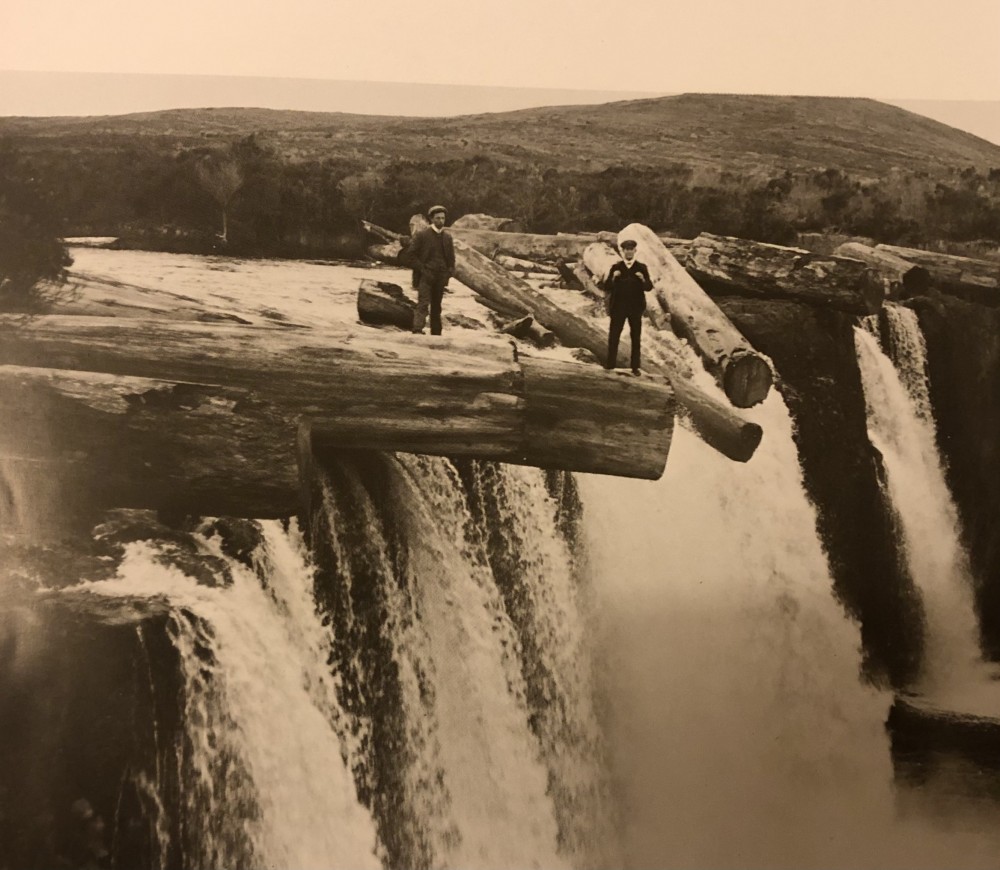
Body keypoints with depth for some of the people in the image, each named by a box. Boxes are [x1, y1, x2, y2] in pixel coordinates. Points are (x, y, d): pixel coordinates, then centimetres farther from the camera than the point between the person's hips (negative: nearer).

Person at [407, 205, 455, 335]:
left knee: (437, 307, 10)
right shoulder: (421, 234, -4)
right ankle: (418, 330, -24)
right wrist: (421, 269, -11)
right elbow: (411, 253, -5)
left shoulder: (447, 236, 11)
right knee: (423, 303, -17)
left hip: (441, 276, 5)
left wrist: (449, 272, 5)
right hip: (426, 275, -5)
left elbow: (451, 257, 19)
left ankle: (436, 334, 15)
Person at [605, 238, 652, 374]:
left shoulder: (641, 268, 3)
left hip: (635, 307, 0)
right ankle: (610, 364, 6)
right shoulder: (616, 267, 3)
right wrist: (613, 278, -19)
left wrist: (643, 279, -21)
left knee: (636, 337, 4)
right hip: (618, 307, 0)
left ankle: (635, 367, 9)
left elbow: (649, 287, -2)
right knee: (613, 336, 0)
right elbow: (607, 288, -1)